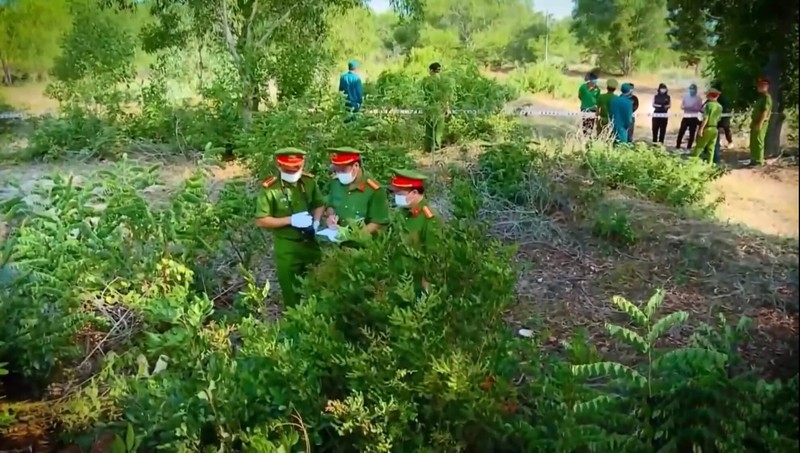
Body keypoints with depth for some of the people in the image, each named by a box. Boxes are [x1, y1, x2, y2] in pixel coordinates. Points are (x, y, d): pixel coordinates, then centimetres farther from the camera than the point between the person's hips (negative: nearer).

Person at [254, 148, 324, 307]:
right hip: (286, 247, -4)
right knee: (291, 291, 11)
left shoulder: (310, 181, -3)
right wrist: (290, 220, -23)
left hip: (311, 242, 4)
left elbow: (319, 204, 11)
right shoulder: (269, 188, -17)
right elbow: (260, 221, -14)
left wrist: (316, 221, -10)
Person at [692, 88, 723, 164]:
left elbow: (705, 118, -17)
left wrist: (701, 129, -16)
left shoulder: (708, 104, -11)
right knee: (711, 149, 8)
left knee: (699, 146, -1)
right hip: (715, 129, 6)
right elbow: (719, 119, 12)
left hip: (707, 128, -6)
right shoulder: (720, 107, 8)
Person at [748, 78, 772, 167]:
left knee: (758, 141, -9)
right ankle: (754, 160, 17)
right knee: (753, 142, 11)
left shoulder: (767, 97, -11)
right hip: (756, 123, 10)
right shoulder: (761, 97, 20)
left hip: (761, 123, -10)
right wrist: (752, 122, 20)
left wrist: (760, 123, -24)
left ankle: (759, 161, -7)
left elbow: (765, 111, -19)